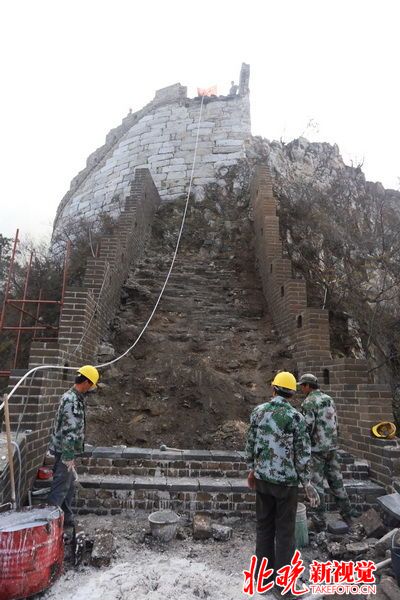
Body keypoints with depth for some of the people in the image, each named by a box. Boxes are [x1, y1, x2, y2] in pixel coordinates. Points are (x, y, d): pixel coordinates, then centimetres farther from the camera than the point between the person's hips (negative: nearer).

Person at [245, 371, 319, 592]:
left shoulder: (258, 411, -3)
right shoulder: (295, 417, -14)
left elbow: (250, 443, 4)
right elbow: (303, 454, -11)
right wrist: (307, 484, 0)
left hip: (262, 477, 4)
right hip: (286, 480, -4)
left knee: (264, 525, 18)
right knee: (285, 530, 10)